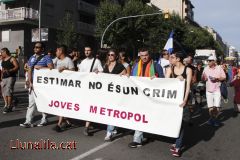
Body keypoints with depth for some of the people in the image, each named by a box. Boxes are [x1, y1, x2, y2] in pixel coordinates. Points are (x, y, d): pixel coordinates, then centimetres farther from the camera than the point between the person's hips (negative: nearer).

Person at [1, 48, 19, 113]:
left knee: (8, 91, -12)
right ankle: (6, 105, 13)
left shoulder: (12, 59, -4)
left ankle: (9, 106, -8)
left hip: (10, 77, -8)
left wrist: (9, 71, -23)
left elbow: (17, 67, -13)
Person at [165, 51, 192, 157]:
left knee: (181, 121, -2)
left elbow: (188, 86, -11)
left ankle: (178, 147, 2)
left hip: (182, 97, -3)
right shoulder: (170, 69, 7)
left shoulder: (188, 70, -3)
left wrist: (185, 99, -22)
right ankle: (177, 142, 21)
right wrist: (176, 79, -16)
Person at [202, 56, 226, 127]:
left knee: (217, 107, -5)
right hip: (208, 90, 2)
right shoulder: (206, 69, 5)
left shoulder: (219, 68, 0)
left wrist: (217, 78, -15)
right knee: (210, 107, 3)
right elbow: (202, 78, 11)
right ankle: (211, 118, 24)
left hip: (217, 90, -2)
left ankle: (215, 118, 18)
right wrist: (204, 78, -13)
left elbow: (224, 77, 2)